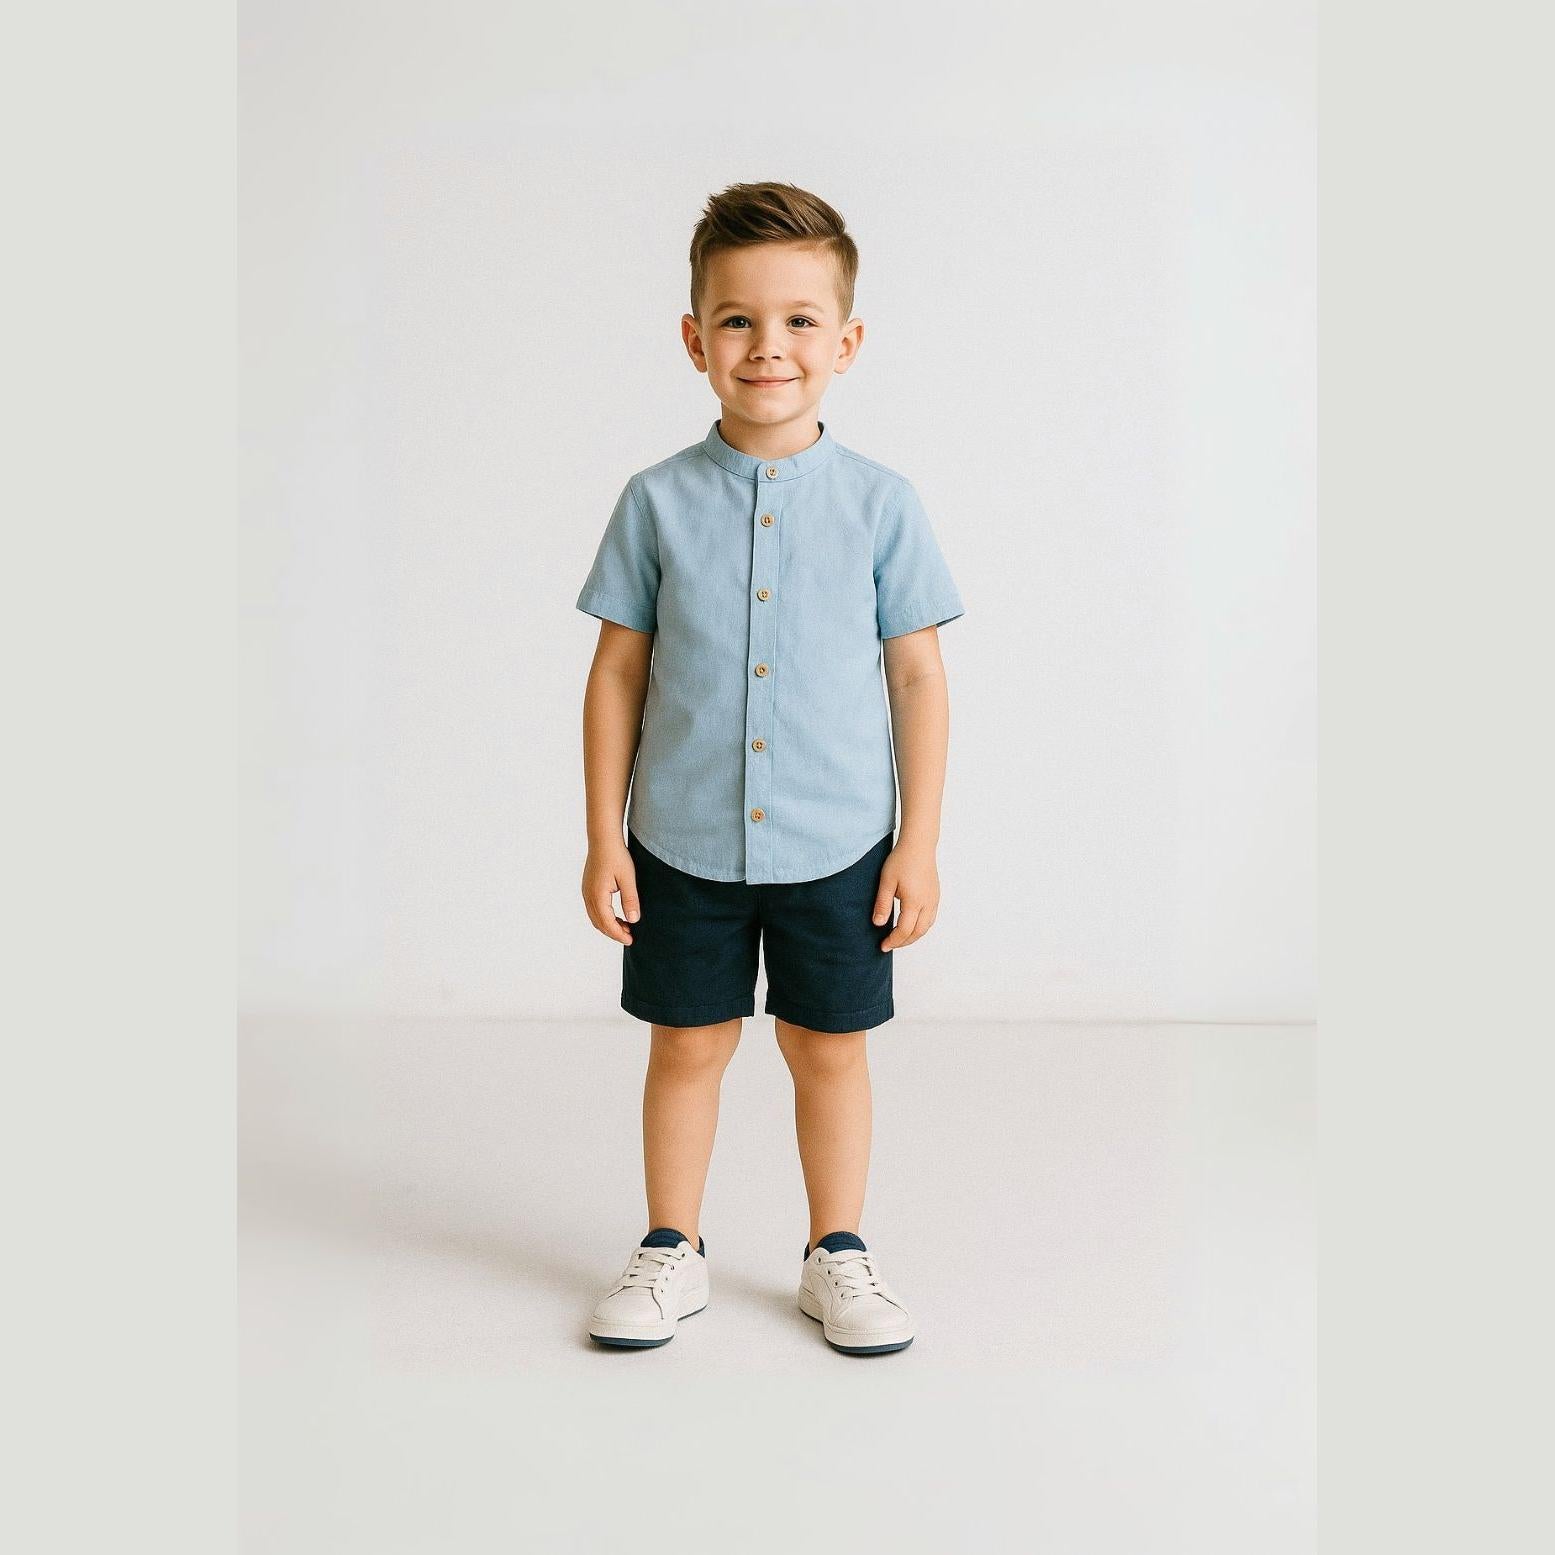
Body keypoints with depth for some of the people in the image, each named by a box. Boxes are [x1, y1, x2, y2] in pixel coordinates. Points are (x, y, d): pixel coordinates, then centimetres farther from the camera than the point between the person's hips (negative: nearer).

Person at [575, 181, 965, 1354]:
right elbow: (618, 671, 1)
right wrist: (604, 838, -1)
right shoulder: (659, 501, -4)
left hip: (838, 845, 0)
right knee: (688, 1045, 13)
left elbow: (919, 675, -1)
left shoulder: (881, 502, -5)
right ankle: (673, 1251, 31)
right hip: (684, 842, 1)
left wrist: (920, 843, -2)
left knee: (831, 1047, 12)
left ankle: (838, 1255, 31)